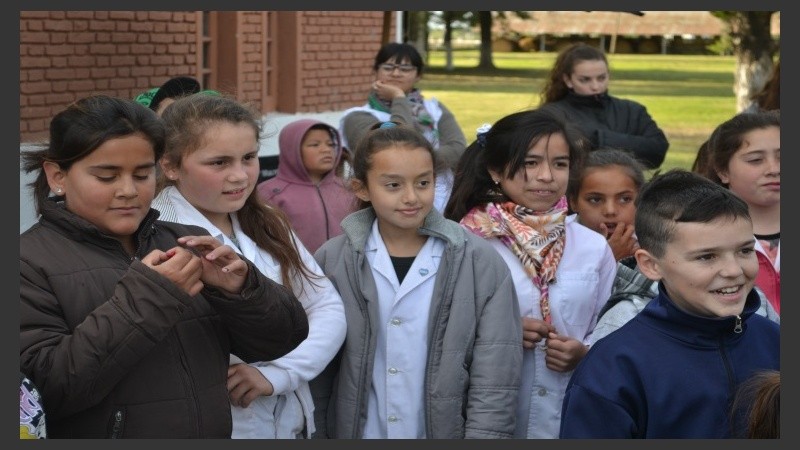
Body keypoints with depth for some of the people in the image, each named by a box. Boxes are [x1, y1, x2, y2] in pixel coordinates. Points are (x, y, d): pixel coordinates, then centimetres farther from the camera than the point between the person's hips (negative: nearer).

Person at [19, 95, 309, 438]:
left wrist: (240, 290, -20)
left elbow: (282, 339, -1)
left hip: (213, 431, 4)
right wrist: (143, 296, -27)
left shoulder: (187, 244, 1)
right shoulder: (30, 262, -11)